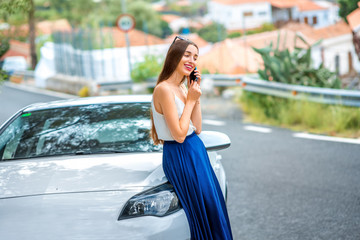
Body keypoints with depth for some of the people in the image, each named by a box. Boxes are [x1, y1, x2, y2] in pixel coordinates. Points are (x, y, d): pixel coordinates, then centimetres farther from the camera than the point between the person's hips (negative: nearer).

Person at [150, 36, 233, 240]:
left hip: (196, 152, 9)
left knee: (214, 206, 16)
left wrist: (196, 96, -3)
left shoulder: (182, 88, 8)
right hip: (180, 156, -9)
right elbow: (180, 135, -22)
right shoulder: (164, 89, -20)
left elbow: (197, 129, 5)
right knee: (205, 213, 1)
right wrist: (191, 100, -15)